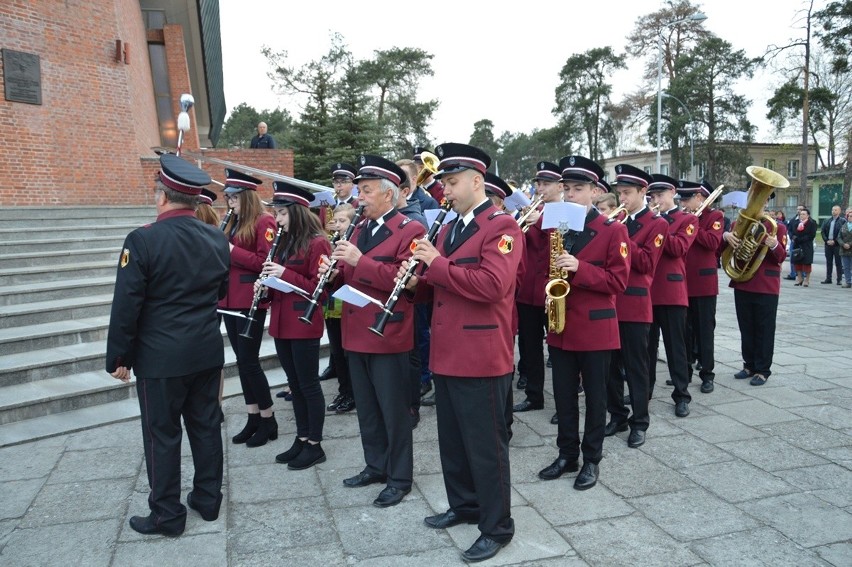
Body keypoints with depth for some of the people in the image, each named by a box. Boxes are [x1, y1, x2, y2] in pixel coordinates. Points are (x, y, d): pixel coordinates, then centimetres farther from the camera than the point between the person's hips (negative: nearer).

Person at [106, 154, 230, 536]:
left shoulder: (143, 240, -16)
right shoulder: (217, 239, 1)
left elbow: (126, 305, -14)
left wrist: (118, 358, -5)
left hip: (160, 357, -5)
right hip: (207, 352, 5)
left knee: (162, 434, 7)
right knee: (206, 426, 15)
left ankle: (167, 515, 19)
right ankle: (208, 499, 28)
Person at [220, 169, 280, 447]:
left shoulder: (264, 222, -10)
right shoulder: (233, 223, 14)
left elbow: (266, 262, -18)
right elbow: (226, 256, 19)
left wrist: (232, 251, -19)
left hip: (250, 301, -8)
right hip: (230, 299, 8)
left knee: (248, 361, -5)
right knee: (242, 361, 12)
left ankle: (268, 421, 9)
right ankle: (253, 419, 22)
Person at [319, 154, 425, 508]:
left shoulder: (409, 231, -10)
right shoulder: (360, 229, 14)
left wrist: (359, 260, -25)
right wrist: (335, 272, -3)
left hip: (388, 337, -8)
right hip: (357, 334, 8)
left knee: (393, 409, 4)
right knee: (366, 408, 18)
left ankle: (400, 478, 19)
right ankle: (376, 466, 33)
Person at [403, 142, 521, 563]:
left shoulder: (501, 226, -12)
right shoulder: (449, 229, 15)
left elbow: (492, 285, -26)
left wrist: (436, 264, -22)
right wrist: (417, 282, -1)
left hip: (481, 358, -8)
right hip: (446, 355, 9)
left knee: (485, 444, 4)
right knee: (452, 438, 20)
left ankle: (497, 526, 21)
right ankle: (463, 505, 38)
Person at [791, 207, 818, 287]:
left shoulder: (812, 223, -5)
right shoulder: (797, 222, 11)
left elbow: (812, 235, -12)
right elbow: (794, 232, 15)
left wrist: (801, 239, -18)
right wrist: (794, 237, -7)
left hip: (807, 246, -5)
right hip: (797, 246, 5)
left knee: (807, 262, 0)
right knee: (796, 262, 6)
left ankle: (807, 280, 9)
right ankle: (799, 278, 19)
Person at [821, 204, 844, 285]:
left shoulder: (843, 221, -2)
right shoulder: (827, 221, 13)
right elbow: (823, 231, 9)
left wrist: (834, 241, -15)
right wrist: (826, 240, -5)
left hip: (837, 245, -4)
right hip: (828, 244, 5)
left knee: (838, 263, 0)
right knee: (828, 262, 9)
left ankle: (839, 279, 5)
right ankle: (828, 278, 14)